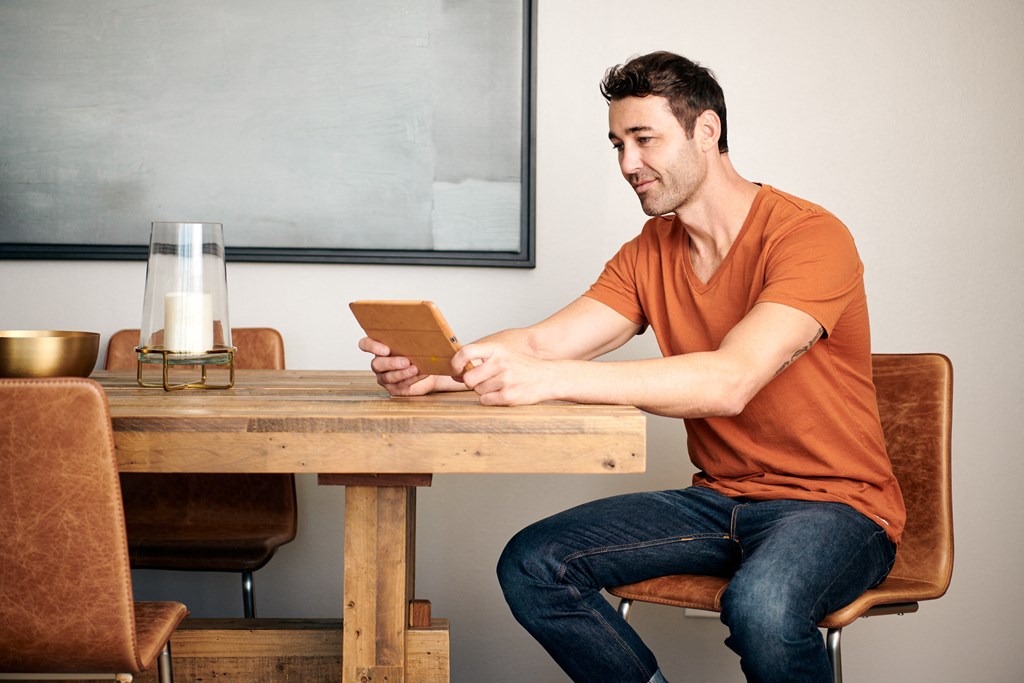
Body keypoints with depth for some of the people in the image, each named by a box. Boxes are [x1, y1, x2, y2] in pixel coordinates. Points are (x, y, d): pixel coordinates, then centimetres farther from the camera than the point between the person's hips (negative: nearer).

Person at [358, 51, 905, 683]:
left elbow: (729, 382, -31)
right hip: (719, 500, 7)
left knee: (762, 605, -38)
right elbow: (541, 343, -5)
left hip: (836, 504, -6)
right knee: (531, 566, -9)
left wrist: (550, 379, -41)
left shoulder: (811, 236, -16)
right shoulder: (649, 255, 8)